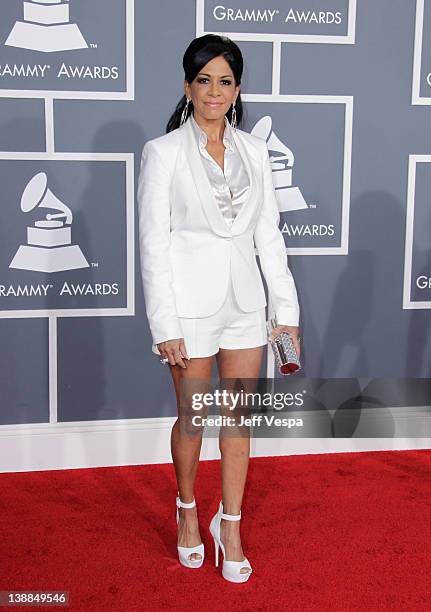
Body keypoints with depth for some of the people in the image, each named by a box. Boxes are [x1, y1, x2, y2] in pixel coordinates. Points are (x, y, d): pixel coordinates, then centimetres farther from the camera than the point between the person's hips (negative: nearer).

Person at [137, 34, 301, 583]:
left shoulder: (253, 151, 6)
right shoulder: (163, 152, -6)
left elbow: (268, 234, 7)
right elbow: (153, 244, -9)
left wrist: (287, 309, 5)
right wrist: (165, 326, -13)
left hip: (245, 300, 4)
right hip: (191, 303, -3)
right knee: (194, 417, 10)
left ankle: (229, 524, 26)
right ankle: (187, 510, 35)